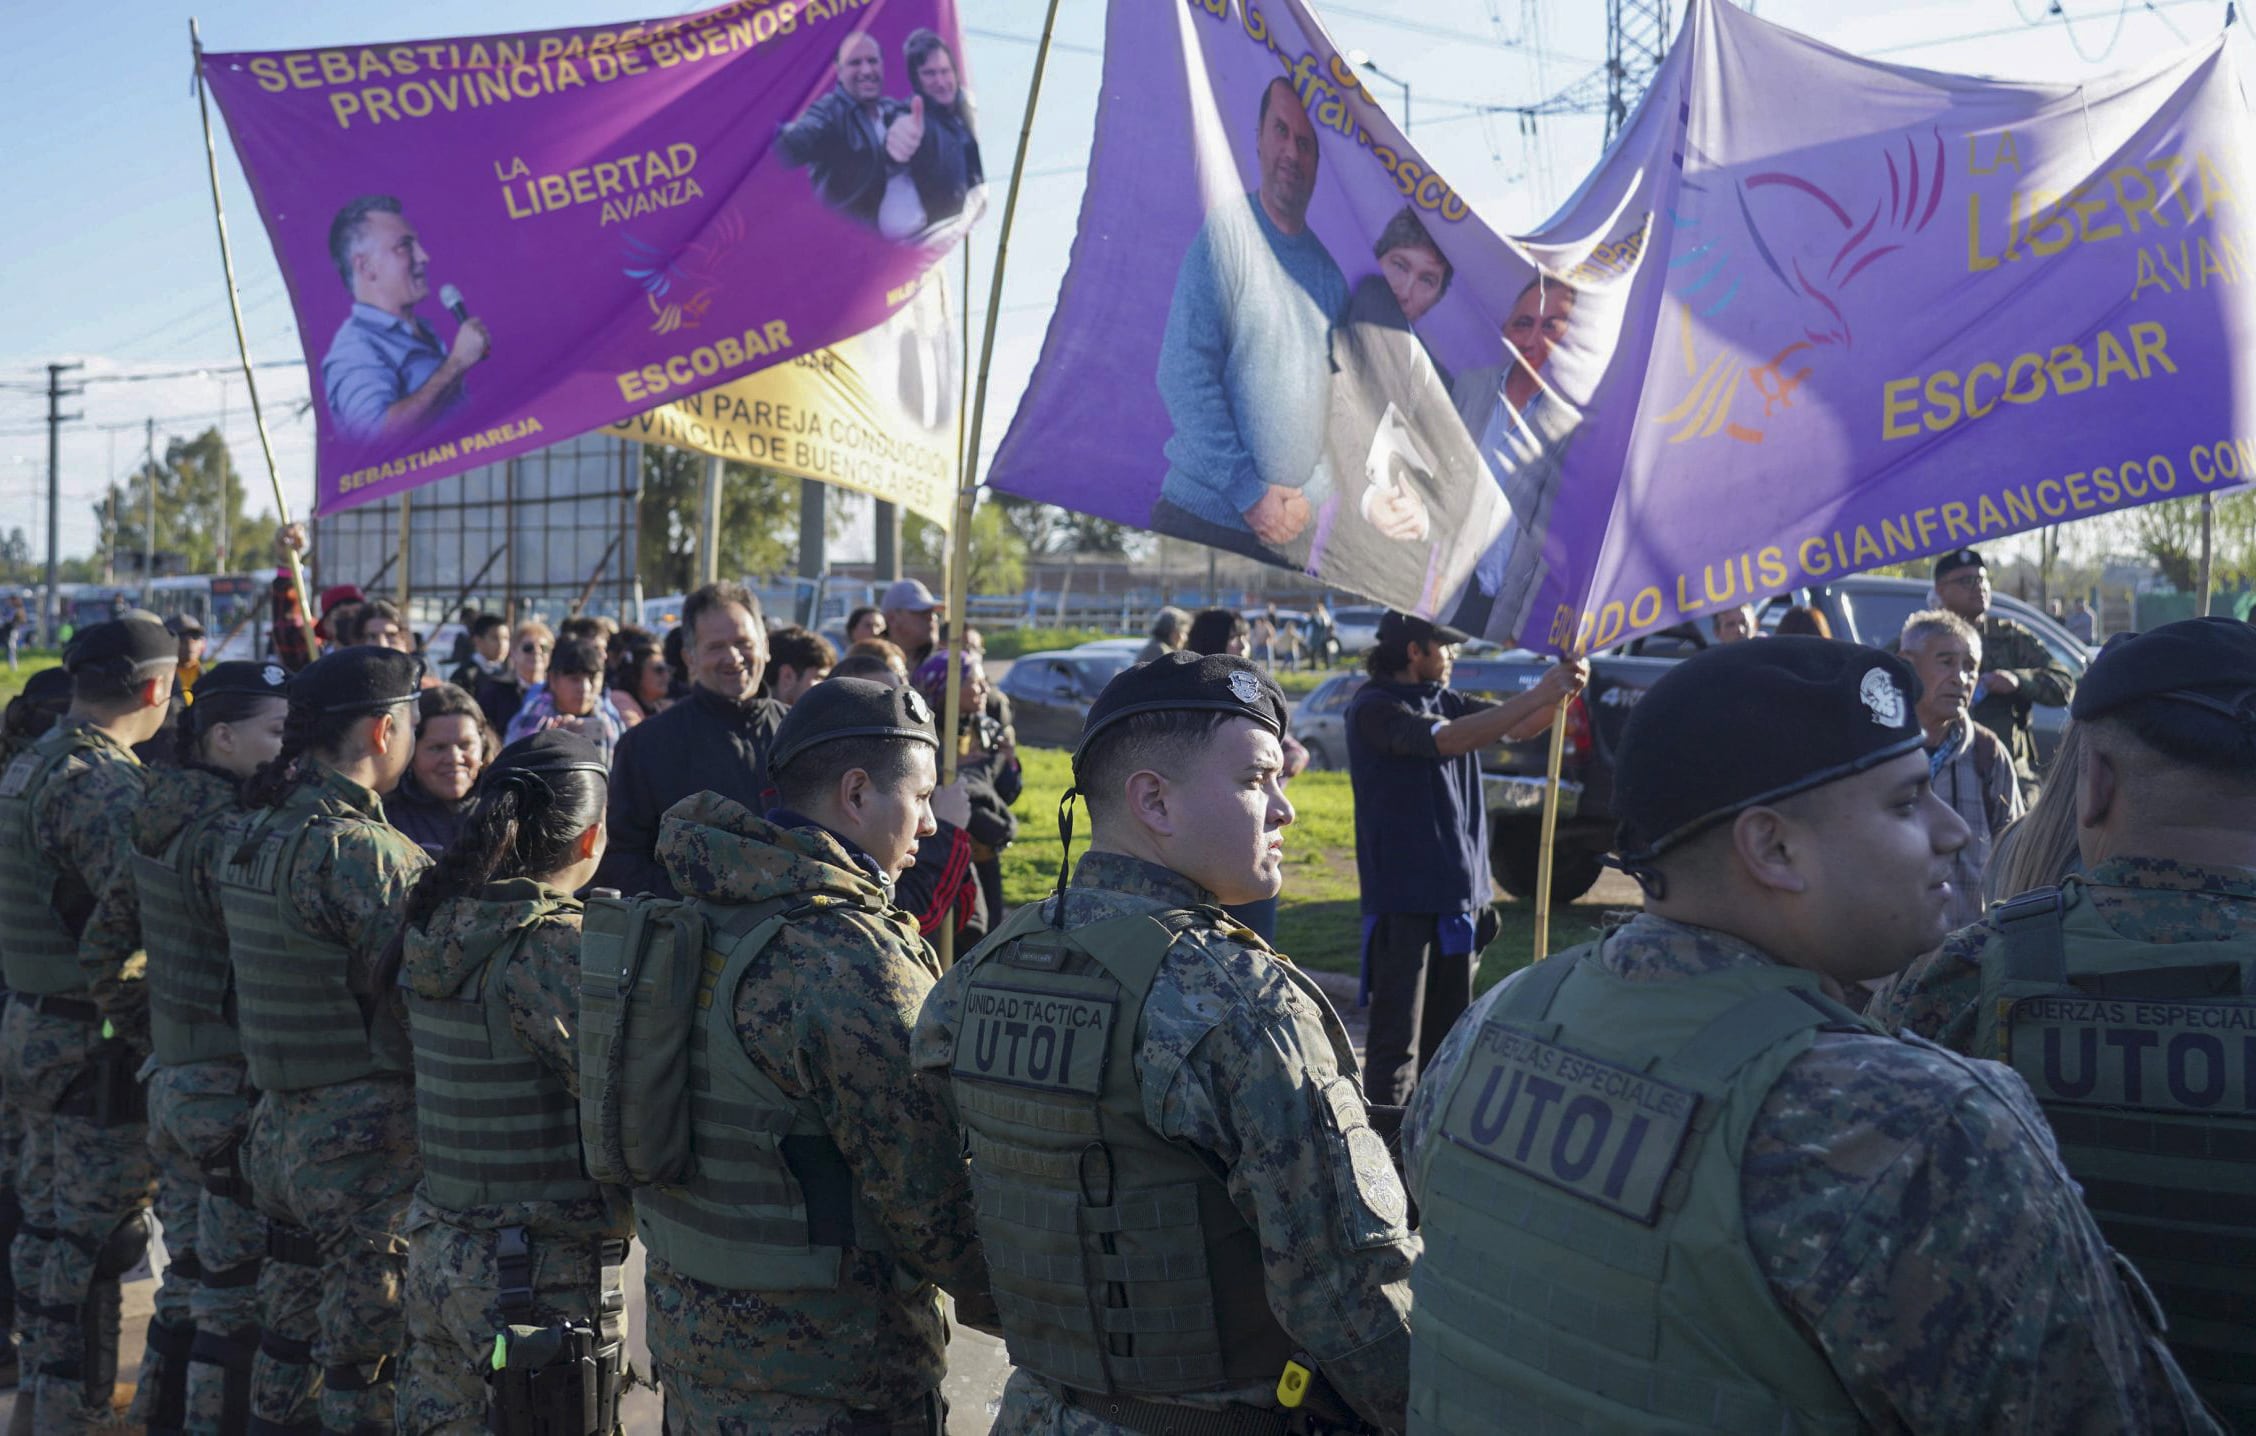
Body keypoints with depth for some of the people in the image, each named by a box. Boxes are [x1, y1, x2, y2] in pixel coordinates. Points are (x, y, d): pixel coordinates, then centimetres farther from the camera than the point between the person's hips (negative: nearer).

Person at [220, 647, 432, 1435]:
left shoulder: (254, 834, 7)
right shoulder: (366, 851, -20)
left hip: (279, 1125, 8)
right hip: (368, 1135, -8)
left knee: (292, 1319, 21)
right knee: (367, 1352, 3)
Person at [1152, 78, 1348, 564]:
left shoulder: (1328, 269, 10)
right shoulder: (1226, 231, -5)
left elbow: (1340, 405, 14)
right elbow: (1184, 377, -10)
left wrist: (1310, 496, -1)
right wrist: (1250, 494, -11)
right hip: (1203, 520, -4)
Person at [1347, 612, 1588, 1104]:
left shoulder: (1446, 701, 12)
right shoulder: (1373, 708, -13)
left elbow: (1518, 728, 11)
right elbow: (1448, 739, -26)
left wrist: (1561, 691, -9)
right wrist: (1539, 694, -27)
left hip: (1460, 896, 8)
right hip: (1404, 899, -8)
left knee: (1447, 1040, 15)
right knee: (1397, 1044, -6)